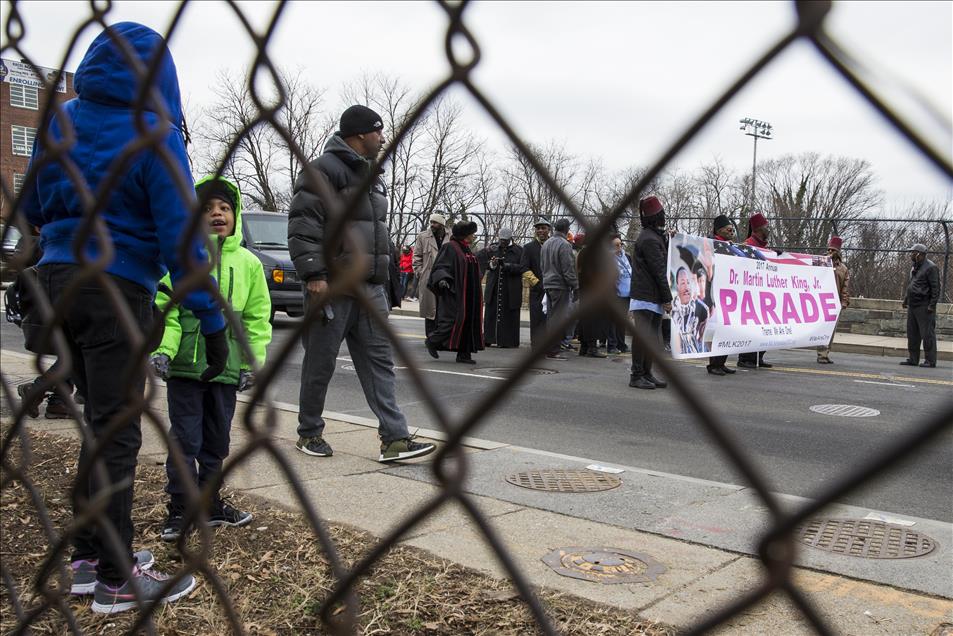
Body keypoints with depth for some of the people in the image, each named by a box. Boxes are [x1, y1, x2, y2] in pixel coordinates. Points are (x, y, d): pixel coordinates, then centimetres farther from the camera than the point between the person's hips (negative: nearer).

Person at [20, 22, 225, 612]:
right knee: (117, 434, -1)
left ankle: (90, 556, 26)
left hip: (57, 280, 7)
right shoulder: (151, 134, -10)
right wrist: (213, 321, -13)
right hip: (117, 293, -7)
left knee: (100, 424, 18)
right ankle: (116, 580, 8)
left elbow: (33, 209, 18)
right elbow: (180, 236, -15)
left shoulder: (60, 124, 9)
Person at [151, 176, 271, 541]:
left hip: (226, 369, 3)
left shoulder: (249, 263, 6)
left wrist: (253, 363, 2)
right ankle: (180, 508, 13)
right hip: (184, 365, -3)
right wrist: (162, 350, -16)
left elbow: (257, 319, 7)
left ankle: (209, 503, 29)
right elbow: (165, 309, -4)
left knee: (216, 442, 15)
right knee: (185, 439, 1)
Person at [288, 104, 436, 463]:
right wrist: (314, 274, -22)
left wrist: (380, 277, 23)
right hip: (331, 288, -8)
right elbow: (303, 226, -16)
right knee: (320, 363, 4)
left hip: (370, 289, 8)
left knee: (379, 360, 1)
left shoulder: (371, 175, 20)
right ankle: (309, 432, 21)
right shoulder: (324, 171, -8)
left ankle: (394, 439, 0)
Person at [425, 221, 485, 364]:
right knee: (454, 319, -13)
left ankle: (464, 353, 7)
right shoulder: (450, 247, -8)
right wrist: (441, 279, -32)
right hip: (453, 293, -8)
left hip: (467, 295, 9)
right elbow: (439, 266, -13)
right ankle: (432, 341, 6)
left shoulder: (466, 249, 16)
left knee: (468, 321, 4)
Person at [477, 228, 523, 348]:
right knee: (490, 313, 1)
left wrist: (506, 265, -19)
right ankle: (488, 338, 7)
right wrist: (490, 264, -13)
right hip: (494, 288, 3)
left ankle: (506, 340, 3)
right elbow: (478, 256, 5)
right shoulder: (492, 249, 10)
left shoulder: (519, 251, 2)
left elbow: (522, 267, -7)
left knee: (508, 315, -1)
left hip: (511, 290, -2)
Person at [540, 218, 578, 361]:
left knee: (551, 317, 14)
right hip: (560, 286, -8)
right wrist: (575, 286, -10)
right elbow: (568, 269, -16)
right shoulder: (564, 244, -13)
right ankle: (554, 350, -6)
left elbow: (542, 265, 20)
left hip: (548, 284, 8)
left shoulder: (546, 244, 13)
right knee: (558, 318, -6)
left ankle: (549, 348, 19)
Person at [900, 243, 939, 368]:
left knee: (927, 334, -6)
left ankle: (930, 360, -1)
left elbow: (935, 288, -14)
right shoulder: (914, 267, 17)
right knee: (912, 334, 11)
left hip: (924, 307, -9)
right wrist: (905, 300, 21)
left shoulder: (931, 267, -11)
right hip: (913, 306, 9)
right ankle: (913, 359, 18)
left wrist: (932, 305, -19)